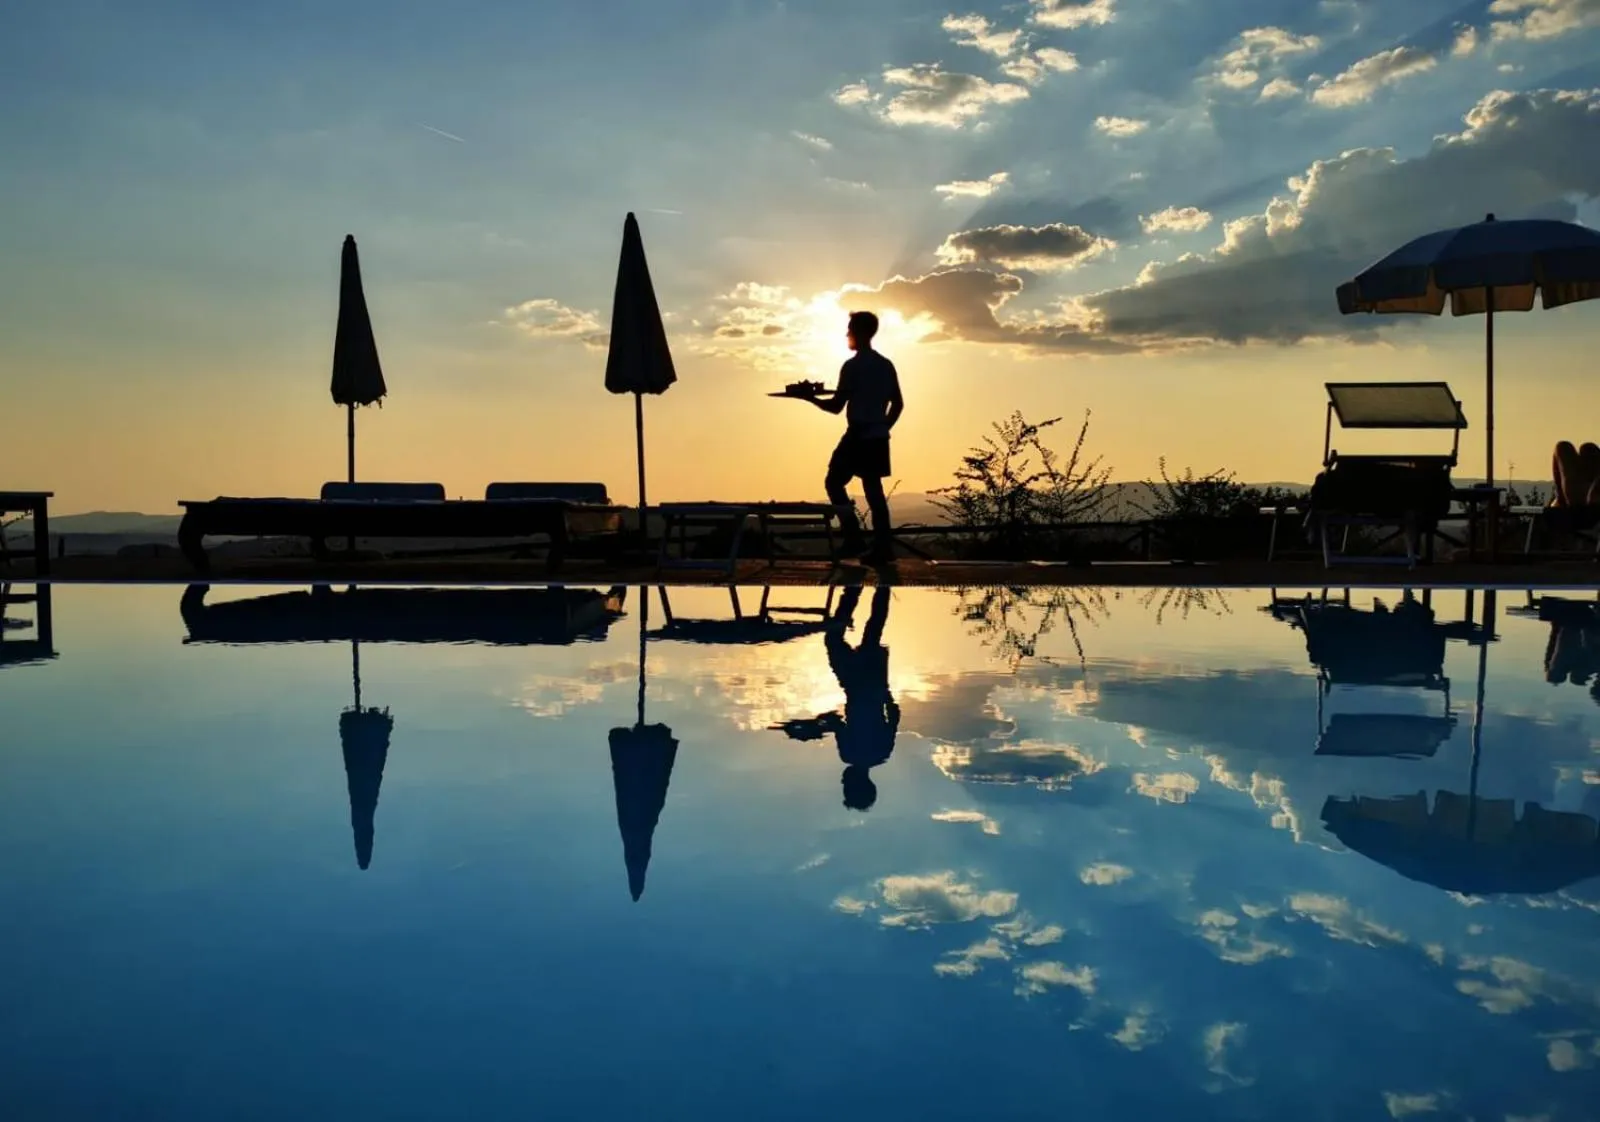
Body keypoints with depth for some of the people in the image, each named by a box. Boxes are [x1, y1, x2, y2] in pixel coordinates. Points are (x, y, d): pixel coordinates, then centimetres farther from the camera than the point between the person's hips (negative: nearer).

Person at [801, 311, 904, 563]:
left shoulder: (852, 366, -11)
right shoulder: (886, 365, 10)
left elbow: (836, 406, -11)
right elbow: (898, 404, 13)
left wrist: (811, 398, 3)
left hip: (858, 436, -7)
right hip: (878, 438, 7)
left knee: (834, 482, 5)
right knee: (873, 489, 10)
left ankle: (855, 540, -4)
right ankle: (883, 548, 5)